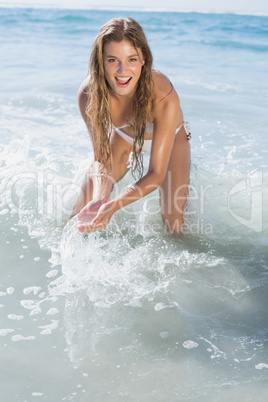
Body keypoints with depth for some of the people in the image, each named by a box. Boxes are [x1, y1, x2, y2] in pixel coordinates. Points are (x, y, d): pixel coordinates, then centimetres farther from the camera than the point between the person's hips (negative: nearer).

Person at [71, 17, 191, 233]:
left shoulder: (164, 96, -43)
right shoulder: (89, 94, -34)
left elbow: (157, 173, -38)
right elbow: (102, 159, -27)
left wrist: (113, 205, -54)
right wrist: (99, 198, -49)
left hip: (170, 137, -2)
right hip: (123, 136, 2)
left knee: (173, 221, -10)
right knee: (86, 204, -2)